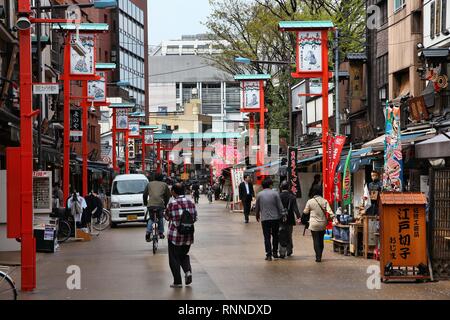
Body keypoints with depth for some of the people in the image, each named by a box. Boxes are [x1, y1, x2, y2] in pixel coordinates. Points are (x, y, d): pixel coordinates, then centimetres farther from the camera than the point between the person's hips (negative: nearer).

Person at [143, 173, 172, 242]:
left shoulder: (150, 184, 17)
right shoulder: (164, 185, 15)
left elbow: (145, 194, 19)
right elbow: (168, 195, 17)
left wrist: (145, 203, 33)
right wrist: (165, 204, 29)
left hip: (150, 205, 1)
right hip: (160, 204, -1)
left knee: (151, 219, 21)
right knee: (160, 218, 24)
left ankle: (148, 232, 3)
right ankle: (161, 233, 22)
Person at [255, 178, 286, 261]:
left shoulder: (259, 195, 2)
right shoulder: (275, 193, -3)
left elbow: (257, 207, 10)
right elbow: (280, 206, -5)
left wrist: (257, 216, 25)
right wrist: (283, 215, 1)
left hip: (264, 219, 0)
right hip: (275, 218, 0)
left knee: (267, 237, 2)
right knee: (275, 236, 14)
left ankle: (269, 255, -2)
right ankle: (275, 252, 16)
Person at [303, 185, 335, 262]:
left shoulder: (310, 201, -8)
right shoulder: (324, 201, -4)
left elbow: (305, 212, 4)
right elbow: (329, 211, -13)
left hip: (314, 224, -2)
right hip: (323, 224, 2)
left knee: (316, 240, 0)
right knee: (321, 240, 14)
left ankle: (318, 257, -8)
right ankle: (319, 256, 22)